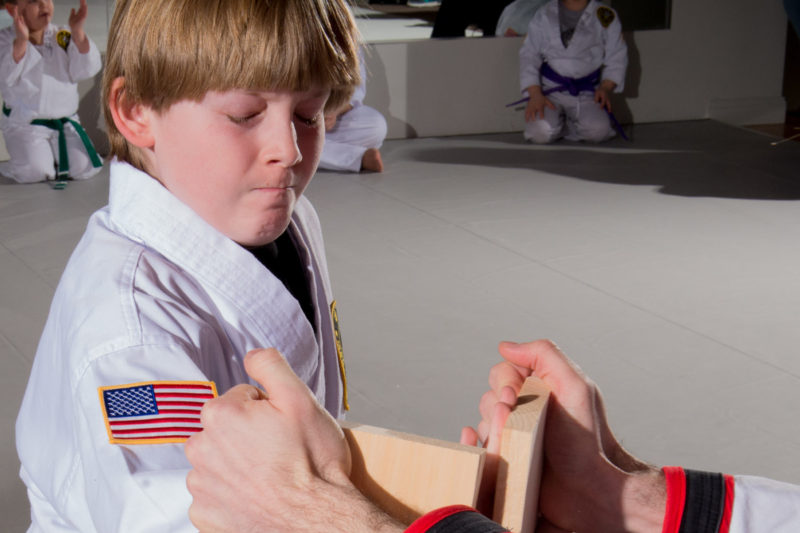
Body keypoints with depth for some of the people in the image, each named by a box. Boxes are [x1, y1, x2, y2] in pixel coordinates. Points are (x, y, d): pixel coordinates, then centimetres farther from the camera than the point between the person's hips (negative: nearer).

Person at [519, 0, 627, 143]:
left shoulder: (607, 17, 4)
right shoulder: (544, 15, 5)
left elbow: (616, 58, 8)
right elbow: (528, 55, 2)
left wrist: (606, 88, -9)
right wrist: (535, 94, -11)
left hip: (587, 94, 0)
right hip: (550, 89, 0)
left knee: (599, 130, -28)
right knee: (541, 132, -27)